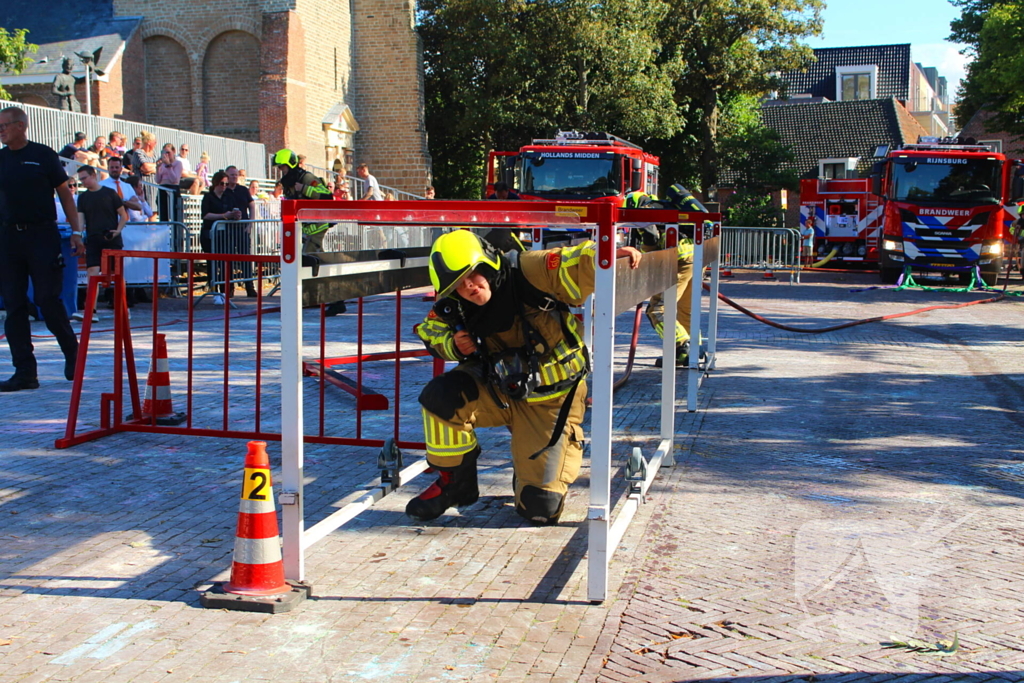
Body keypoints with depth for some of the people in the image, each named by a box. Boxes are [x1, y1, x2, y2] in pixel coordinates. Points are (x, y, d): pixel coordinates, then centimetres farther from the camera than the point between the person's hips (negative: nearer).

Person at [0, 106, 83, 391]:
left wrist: (76, 232, -4)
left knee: (48, 299, -5)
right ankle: (25, 372, 7)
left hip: (42, 234, -4)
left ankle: (72, 352, 19)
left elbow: (65, 193, 1)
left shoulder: (44, 155, 0)